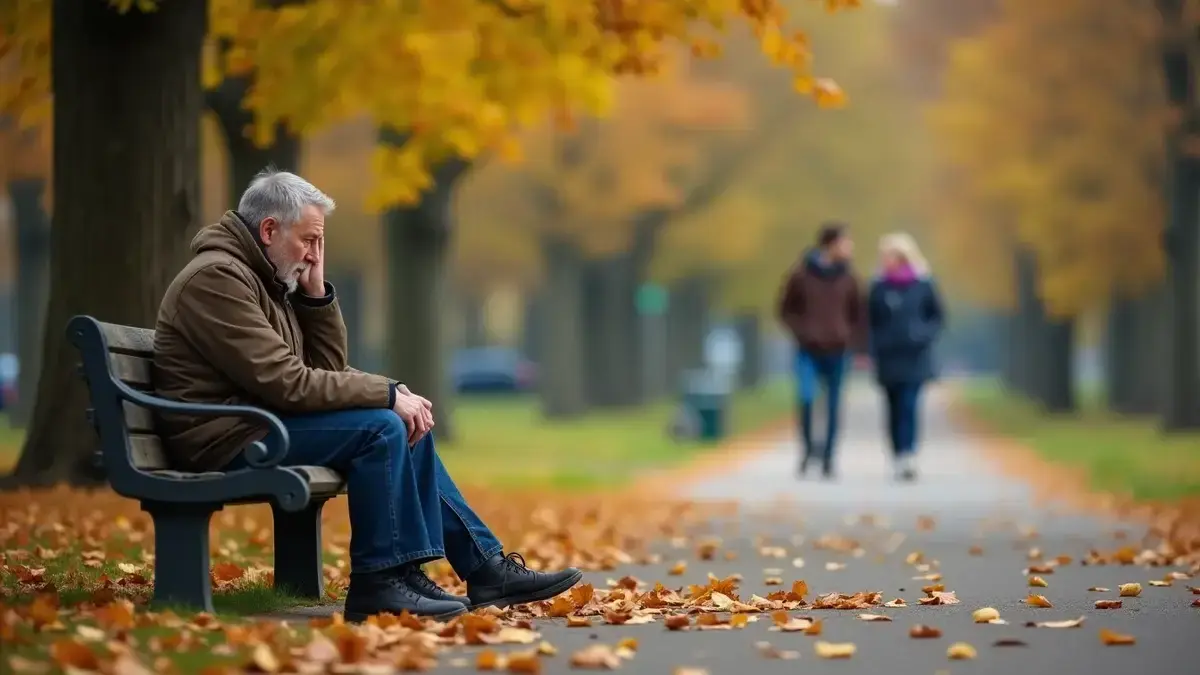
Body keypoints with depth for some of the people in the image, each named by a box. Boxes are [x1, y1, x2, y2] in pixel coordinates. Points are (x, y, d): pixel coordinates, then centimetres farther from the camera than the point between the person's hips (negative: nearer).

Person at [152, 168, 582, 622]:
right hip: (224, 441, -10)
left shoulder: (266, 279, 17)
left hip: (257, 424, 10)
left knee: (408, 428, 7)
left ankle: (485, 568, 8)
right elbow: (287, 383, -23)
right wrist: (388, 393, -17)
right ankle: (380, 582, -17)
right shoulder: (217, 277, -16)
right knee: (380, 428, -22)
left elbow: (327, 367, 14)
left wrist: (316, 292, 2)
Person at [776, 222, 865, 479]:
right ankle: (808, 448, 5)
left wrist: (852, 341, -3)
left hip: (837, 352, 2)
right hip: (808, 351, -2)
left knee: (833, 407, 5)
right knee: (806, 398, -17)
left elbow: (857, 314, 11)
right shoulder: (801, 274, -5)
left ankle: (828, 459, 16)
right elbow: (786, 310, 3)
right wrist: (802, 332, -11)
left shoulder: (848, 278, 1)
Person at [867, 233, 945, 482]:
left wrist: (926, 335, -9)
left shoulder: (923, 284, -1)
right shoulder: (879, 287, 3)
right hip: (888, 359, 3)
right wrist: (873, 349, -1)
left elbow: (937, 316, 8)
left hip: (915, 357, -2)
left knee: (909, 407, -14)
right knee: (895, 410, 7)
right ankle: (901, 458, 14)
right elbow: (872, 322, 8)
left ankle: (908, 456, -21)